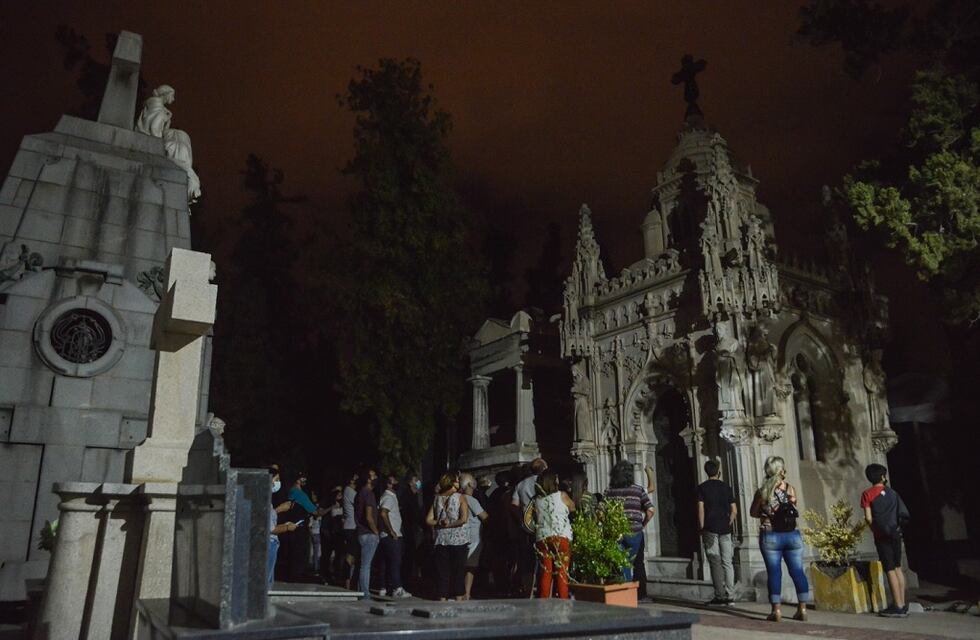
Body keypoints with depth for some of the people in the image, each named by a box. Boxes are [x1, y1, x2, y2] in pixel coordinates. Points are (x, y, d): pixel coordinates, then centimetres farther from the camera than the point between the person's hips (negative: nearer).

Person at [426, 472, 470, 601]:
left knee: (442, 571, 8)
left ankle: (442, 598, 11)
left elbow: (429, 520, 2)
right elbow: (463, 519, -16)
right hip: (458, 541, -3)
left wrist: (440, 523, -2)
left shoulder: (437, 498, 8)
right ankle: (459, 598, 9)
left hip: (440, 541, 3)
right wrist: (450, 524, -6)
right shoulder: (460, 498, -5)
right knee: (458, 571, 6)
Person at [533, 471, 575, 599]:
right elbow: (573, 508, 14)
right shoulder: (561, 495, 1)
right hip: (561, 537, -3)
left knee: (545, 572, 6)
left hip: (542, 538, 3)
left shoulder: (537, 499, 10)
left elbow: (535, 518, 12)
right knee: (562, 572, 1)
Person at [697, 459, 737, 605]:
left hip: (710, 529, -3)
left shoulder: (702, 488, -1)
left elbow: (701, 509, -8)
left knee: (715, 563, 0)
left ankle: (720, 596, -1)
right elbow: (734, 511, 6)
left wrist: (701, 528, -1)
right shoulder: (726, 487, 8)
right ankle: (730, 596, 7)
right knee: (727, 562, 7)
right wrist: (728, 525, 15)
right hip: (725, 529, 3)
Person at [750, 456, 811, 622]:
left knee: (774, 572, 2)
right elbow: (793, 508, 10)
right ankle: (802, 609, 13)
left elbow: (753, 513, 2)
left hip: (770, 536, -1)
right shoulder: (790, 488, -2)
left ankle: (776, 610, 2)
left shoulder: (762, 491, -6)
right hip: (792, 534, 2)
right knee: (797, 571, 9)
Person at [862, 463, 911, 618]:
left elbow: (868, 518, -12)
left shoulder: (868, 494, -6)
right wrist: (896, 525, 15)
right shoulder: (892, 492, 7)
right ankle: (903, 604, 17)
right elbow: (903, 513, 4)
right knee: (898, 568, 14)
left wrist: (874, 529, 5)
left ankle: (898, 606, -2)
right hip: (896, 533, 5)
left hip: (882, 535, -5)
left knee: (890, 570, -3)